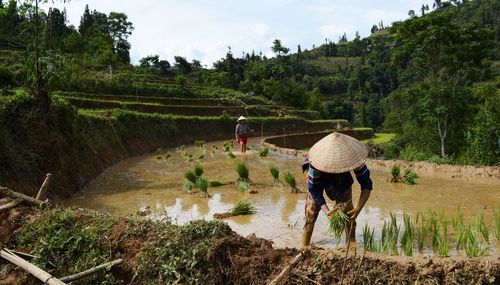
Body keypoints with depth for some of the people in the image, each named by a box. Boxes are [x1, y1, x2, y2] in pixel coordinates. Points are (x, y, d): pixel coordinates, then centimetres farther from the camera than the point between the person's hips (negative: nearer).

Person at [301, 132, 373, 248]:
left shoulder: (352, 156, -37)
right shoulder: (315, 163, -42)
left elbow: (367, 185, -29)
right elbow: (314, 190, -31)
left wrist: (358, 209, -40)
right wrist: (326, 211, -45)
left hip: (343, 181, 2)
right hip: (319, 179, -2)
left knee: (348, 211, -5)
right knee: (311, 211, -9)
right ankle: (304, 247, 0)